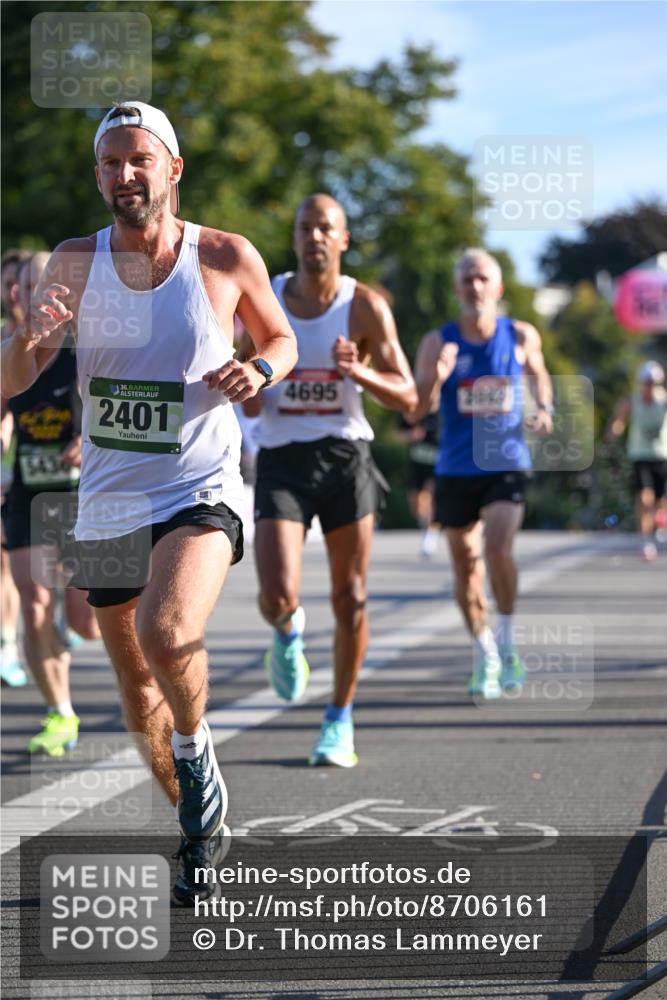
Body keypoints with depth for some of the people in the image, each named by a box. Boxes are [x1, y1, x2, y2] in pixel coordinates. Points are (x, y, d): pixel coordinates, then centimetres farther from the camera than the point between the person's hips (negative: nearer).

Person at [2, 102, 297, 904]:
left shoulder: (228, 259, -6)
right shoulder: (75, 264, -1)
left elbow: (281, 338, 12)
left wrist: (259, 370, -10)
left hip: (200, 493, -4)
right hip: (107, 503, 4)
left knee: (166, 633, -30)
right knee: (137, 688, 14)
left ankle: (197, 753, 0)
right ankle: (200, 831, 35)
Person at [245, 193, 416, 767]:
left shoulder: (365, 307, -2)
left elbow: (407, 397, -4)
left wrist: (359, 372, -22)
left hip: (346, 457, 0)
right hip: (282, 460, 0)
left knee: (350, 600, 4)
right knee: (278, 598, -15)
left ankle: (341, 720, 22)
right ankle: (288, 635, 23)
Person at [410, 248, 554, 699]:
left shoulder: (521, 337, -1)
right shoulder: (438, 343, -4)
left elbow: (538, 373, 22)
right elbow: (416, 411, -7)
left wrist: (545, 409, 3)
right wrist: (435, 378, -26)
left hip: (506, 464, -1)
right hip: (456, 470, 1)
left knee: (498, 549, -22)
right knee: (466, 568, 8)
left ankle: (508, 645, -3)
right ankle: (484, 658, 26)